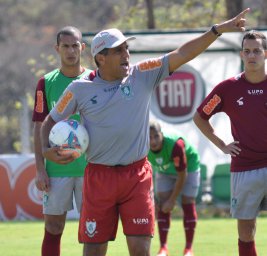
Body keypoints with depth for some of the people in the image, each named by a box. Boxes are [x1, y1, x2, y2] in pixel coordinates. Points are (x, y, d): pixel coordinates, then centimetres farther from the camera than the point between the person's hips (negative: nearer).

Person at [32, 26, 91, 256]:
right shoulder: (46, 83, 3)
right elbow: (39, 128, 3)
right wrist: (40, 169, -3)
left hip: (90, 166, 0)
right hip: (56, 168, 0)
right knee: (53, 228, 1)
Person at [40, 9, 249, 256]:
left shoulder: (142, 75, 1)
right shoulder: (79, 89, 0)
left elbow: (182, 55, -4)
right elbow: (51, 120, 12)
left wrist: (218, 30, -11)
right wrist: (46, 149, -6)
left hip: (137, 175, 0)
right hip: (99, 177, 0)